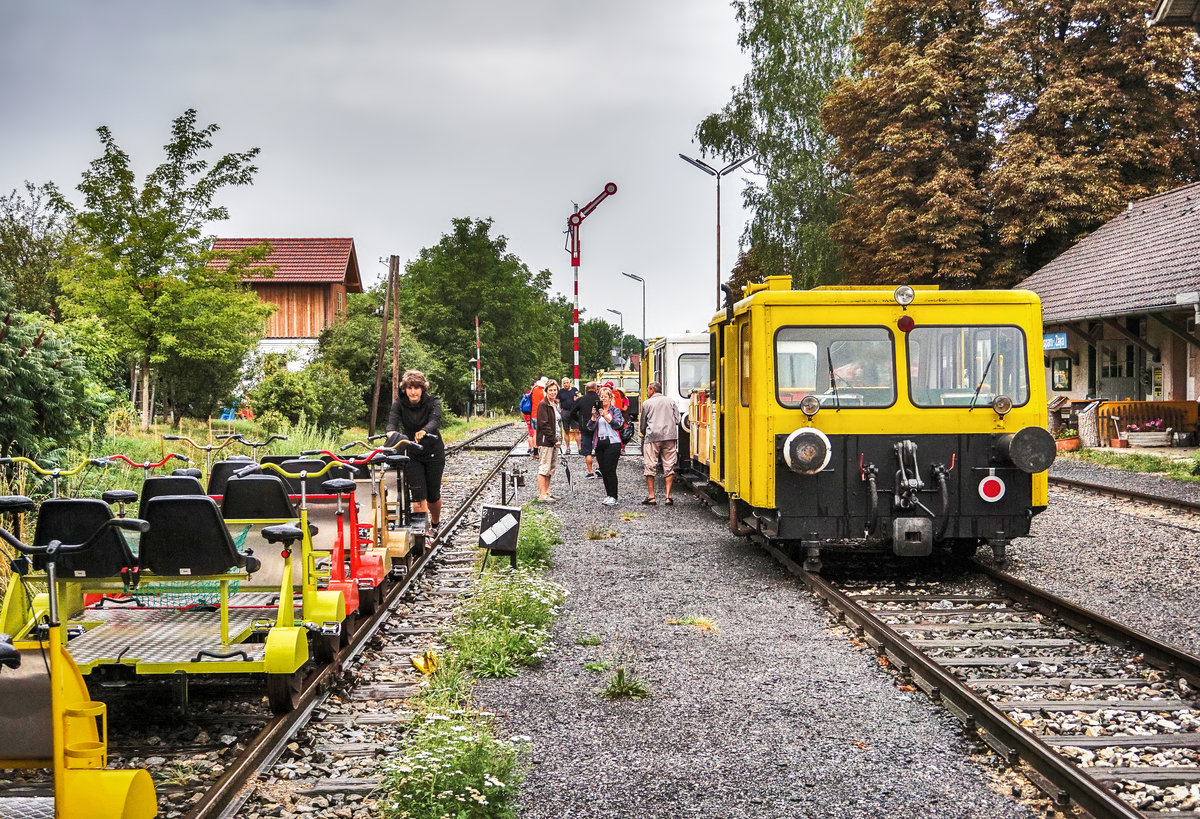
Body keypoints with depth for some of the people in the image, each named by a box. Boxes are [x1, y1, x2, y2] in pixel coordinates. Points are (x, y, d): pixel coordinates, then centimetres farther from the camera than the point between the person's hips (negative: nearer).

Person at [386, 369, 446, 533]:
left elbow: (435, 420, -31)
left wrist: (424, 431, -54)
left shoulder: (432, 402, -11)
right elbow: (392, 419, -24)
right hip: (412, 455, 1)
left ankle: (435, 524, 35)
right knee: (418, 495, -10)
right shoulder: (400, 404, -6)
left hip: (434, 453, -1)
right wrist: (392, 432, -49)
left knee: (433, 495, 8)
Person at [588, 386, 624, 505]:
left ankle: (613, 497, -10)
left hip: (612, 443, -5)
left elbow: (617, 424, -10)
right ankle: (608, 495, 11)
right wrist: (594, 416, -8)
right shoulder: (597, 411, 16)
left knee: (610, 470, -11)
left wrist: (606, 416, -17)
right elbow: (591, 427, 7)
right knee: (603, 471, 4)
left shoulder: (615, 410, 5)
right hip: (599, 444, 5)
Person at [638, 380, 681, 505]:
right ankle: (668, 497, 0)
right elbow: (677, 420, 9)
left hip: (652, 437, -2)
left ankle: (651, 497, 1)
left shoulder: (647, 403, 6)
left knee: (650, 466, 3)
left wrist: (645, 434, 29)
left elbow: (642, 426, 10)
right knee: (669, 466, 5)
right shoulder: (671, 402, 14)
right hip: (670, 437, 3)